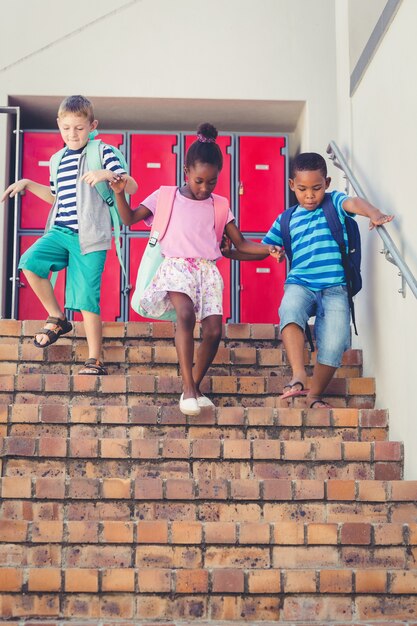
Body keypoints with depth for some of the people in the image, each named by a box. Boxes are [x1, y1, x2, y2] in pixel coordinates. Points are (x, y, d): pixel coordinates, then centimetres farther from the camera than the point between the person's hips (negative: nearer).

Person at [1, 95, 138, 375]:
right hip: (61, 231, 5)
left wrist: (108, 174, -23)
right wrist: (28, 184, 21)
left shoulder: (103, 153, 0)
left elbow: (132, 187, -5)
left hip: (90, 236, -5)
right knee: (29, 262, -19)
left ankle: (95, 360, 4)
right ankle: (57, 318, 0)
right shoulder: (60, 159, 17)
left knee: (87, 297, -7)